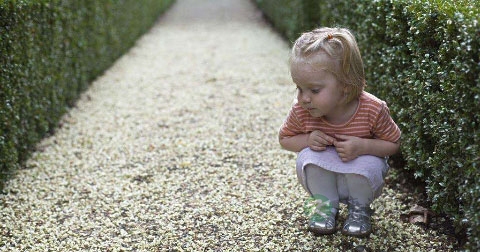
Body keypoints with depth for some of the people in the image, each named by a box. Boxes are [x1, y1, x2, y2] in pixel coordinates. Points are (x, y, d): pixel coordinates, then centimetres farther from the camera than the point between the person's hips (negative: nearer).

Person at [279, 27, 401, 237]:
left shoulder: (373, 109, -28)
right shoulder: (301, 111, -23)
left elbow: (393, 143, -14)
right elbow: (284, 139, -4)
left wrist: (362, 146, -34)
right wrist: (307, 140, -27)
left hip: (362, 177, -1)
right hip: (323, 179, 1)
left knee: (367, 164, -33)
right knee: (308, 157, -29)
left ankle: (359, 208, 1)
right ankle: (327, 206, -2)